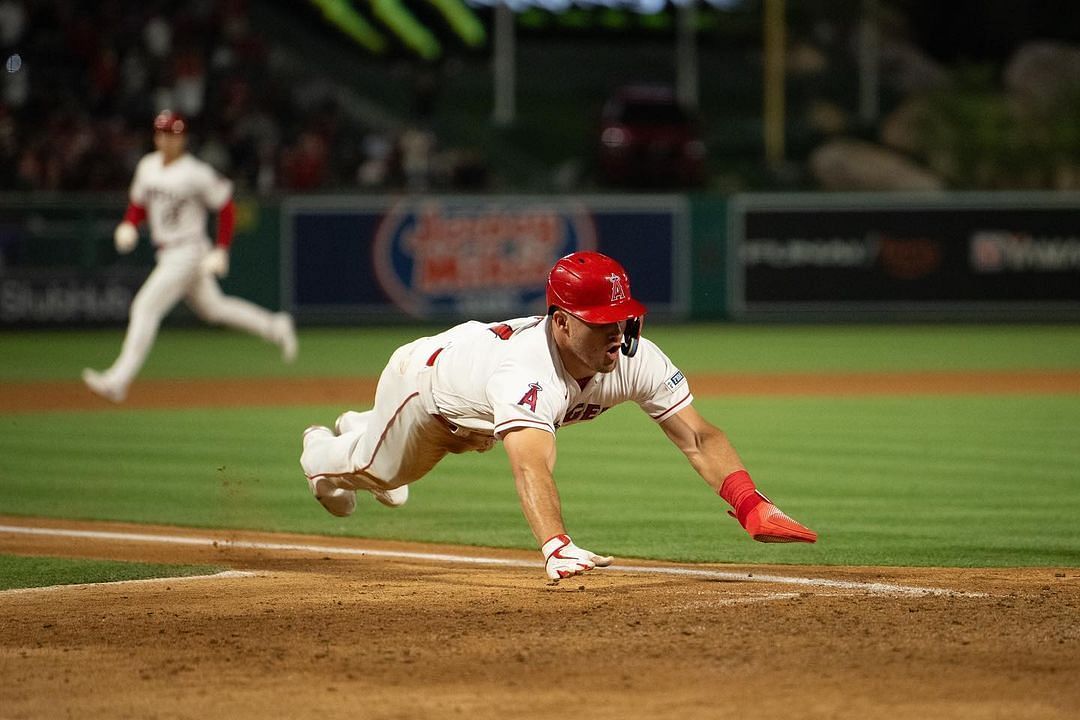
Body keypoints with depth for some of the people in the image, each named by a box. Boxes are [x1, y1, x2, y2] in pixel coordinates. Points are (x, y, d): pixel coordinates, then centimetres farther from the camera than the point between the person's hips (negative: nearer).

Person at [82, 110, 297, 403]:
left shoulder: (197, 174, -16)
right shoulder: (147, 167, 5)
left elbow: (226, 208, -9)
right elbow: (138, 203, 19)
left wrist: (221, 251, -12)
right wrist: (128, 226, -2)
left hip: (189, 252, -9)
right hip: (167, 254, 9)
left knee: (145, 307, -17)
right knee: (211, 307, 20)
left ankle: (119, 380, -18)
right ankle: (275, 326, 36)